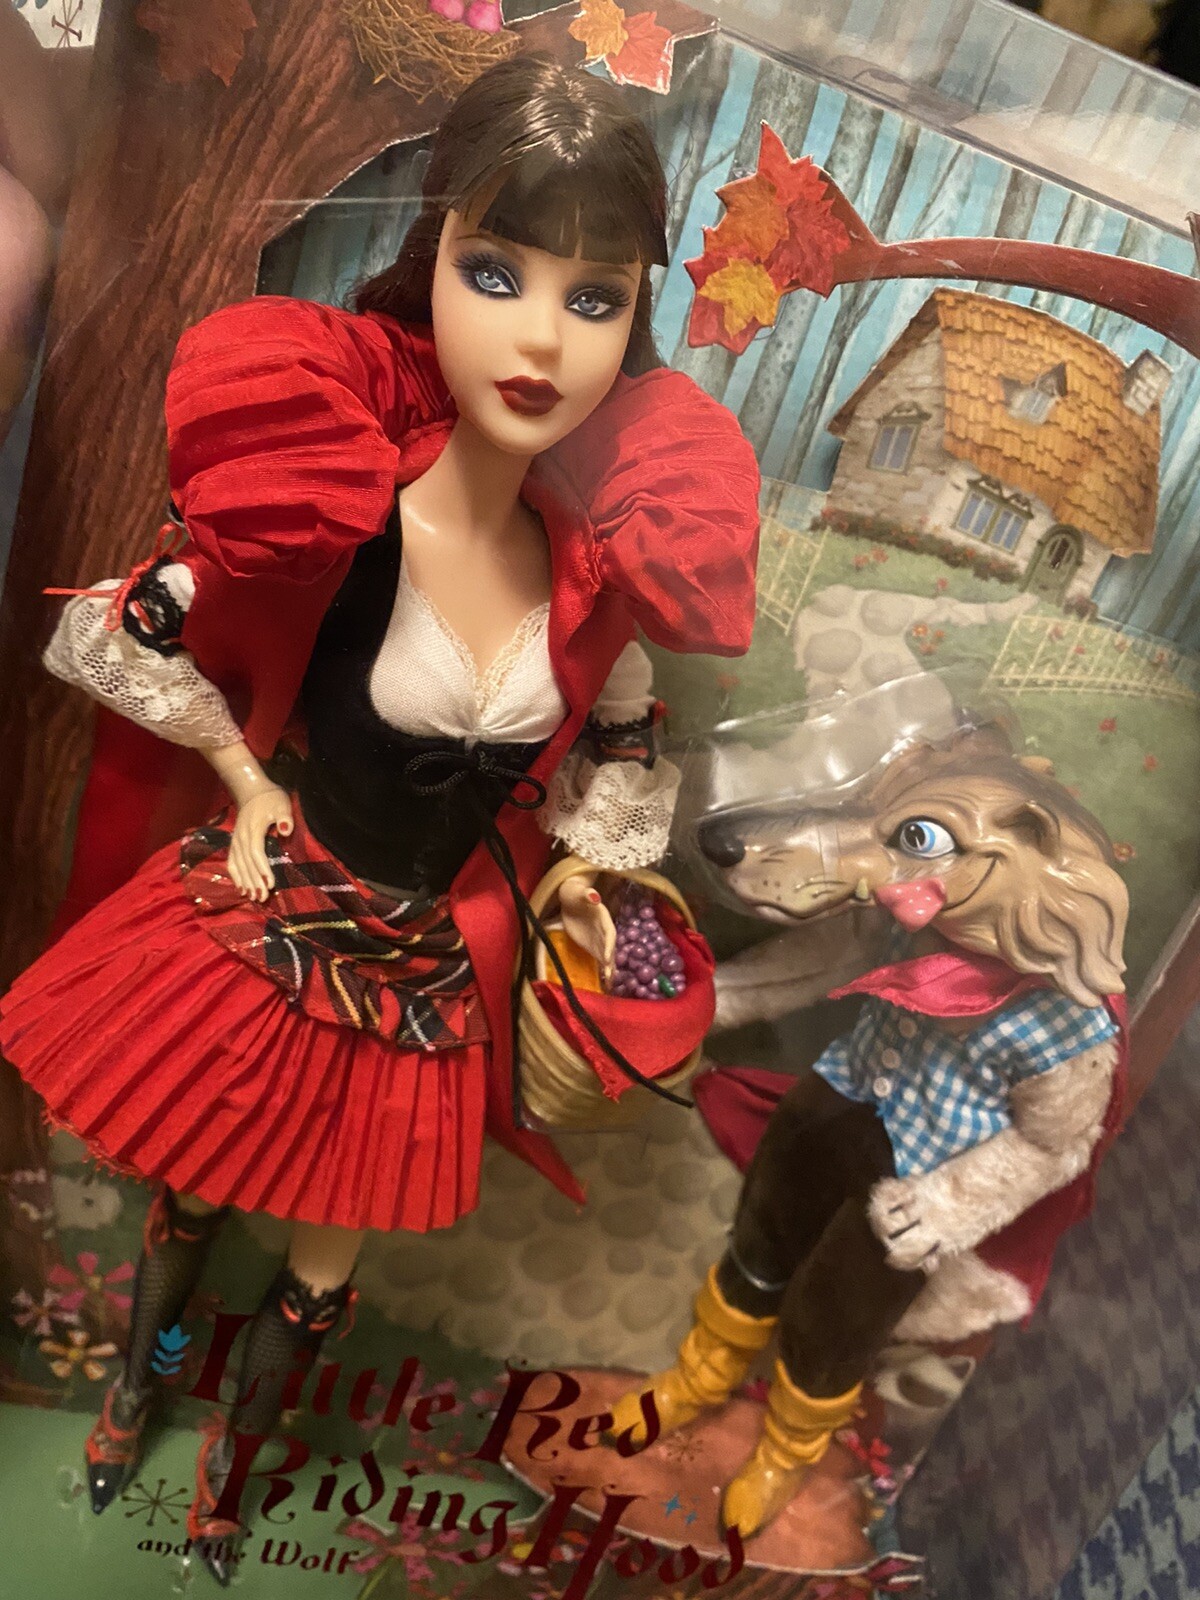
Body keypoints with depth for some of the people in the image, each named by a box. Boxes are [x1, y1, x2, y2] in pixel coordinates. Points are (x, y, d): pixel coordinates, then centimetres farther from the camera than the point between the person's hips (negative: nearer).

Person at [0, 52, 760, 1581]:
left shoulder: (599, 564, -14)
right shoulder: (326, 517, -25)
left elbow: (611, 740, 7)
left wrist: (579, 883, 2)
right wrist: (247, 786, -10)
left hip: (437, 977, 3)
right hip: (265, 932, -3)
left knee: (327, 1254, 23)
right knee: (188, 1205, 23)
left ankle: (228, 1465, 57)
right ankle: (127, 1394, 60)